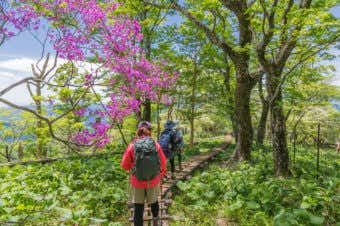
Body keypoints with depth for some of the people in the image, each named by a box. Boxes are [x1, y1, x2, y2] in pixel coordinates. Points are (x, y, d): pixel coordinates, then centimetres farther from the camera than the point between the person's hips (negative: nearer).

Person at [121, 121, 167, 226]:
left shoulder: (132, 146, -14)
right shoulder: (156, 145, -13)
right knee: (154, 201, 27)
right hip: (153, 181, 2)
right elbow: (163, 163, -5)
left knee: (138, 207, 14)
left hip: (137, 182, -1)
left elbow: (124, 165, -7)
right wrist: (161, 174, 14)